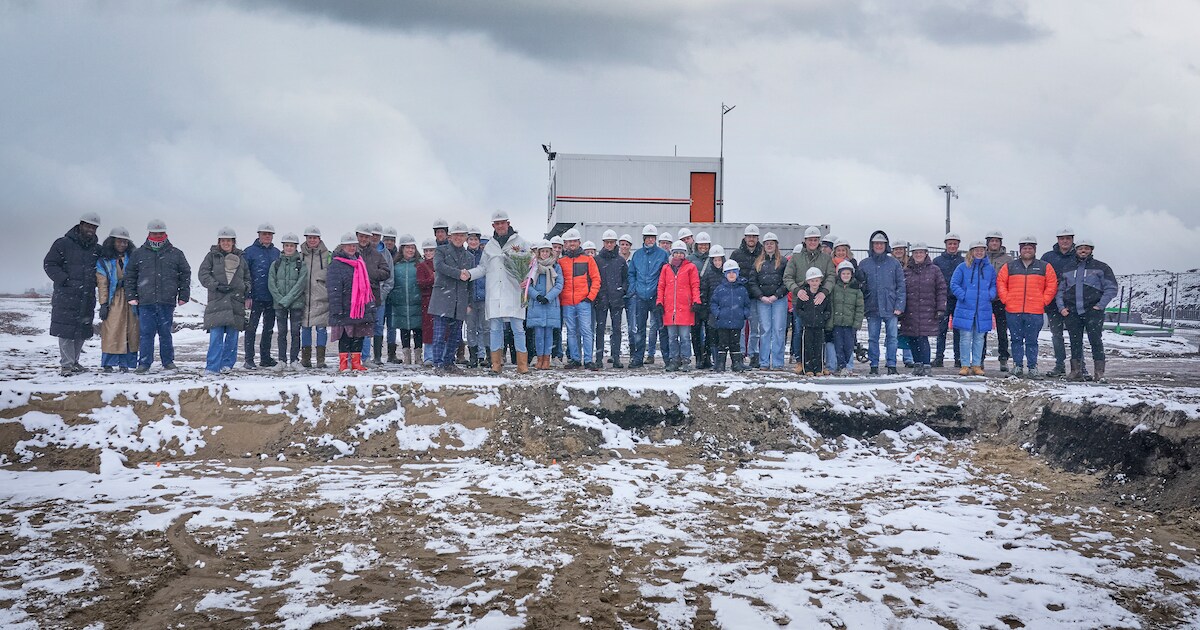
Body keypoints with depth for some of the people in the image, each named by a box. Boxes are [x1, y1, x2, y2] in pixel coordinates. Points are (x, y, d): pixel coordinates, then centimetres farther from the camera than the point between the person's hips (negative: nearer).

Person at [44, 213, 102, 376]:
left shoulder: (97, 249, 14)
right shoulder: (63, 244, -1)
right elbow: (49, 264, -3)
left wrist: (95, 282, 7)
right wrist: (64, 280, -13)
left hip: (87, 298, 5)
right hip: (66, 296, -5)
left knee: (82, 331, 8)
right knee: (65, 331, -7)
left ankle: (74, 361, 20)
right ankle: (66, 364, -3)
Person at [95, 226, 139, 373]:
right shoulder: (104, 261, 4)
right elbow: (102, 284, 1)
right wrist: (103, 304, -5)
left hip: (130, 300, 2)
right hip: (113, 300, -2)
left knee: (131, 330, 0)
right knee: (112, 331, -6)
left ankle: (125, 362, 5)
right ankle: (108, 362, 1)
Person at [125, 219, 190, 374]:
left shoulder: (176, 254, 10)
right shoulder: (138, 254, 10)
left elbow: (185, 274, 12)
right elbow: (130, 276, 13)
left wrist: (183, 296, 6)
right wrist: (131, 296, 5)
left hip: (167, 301, 0)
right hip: (145, 302, 0)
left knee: (166, 332, 6)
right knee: (146, 333, -2)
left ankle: (168, 361, 16)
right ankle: (144, 363, 2)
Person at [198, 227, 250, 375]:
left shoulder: (240, 257, 16)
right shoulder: (212, 255, 8)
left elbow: (247, 277, 23)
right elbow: (202, 274, 0)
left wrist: (246, 289, 4)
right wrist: (216, 286, -12)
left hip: (236, 300, 3)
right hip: (217, 300, -3)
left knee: (232, 335, 5)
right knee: (216, 335, -11)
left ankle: (227, 364, 15)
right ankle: (212, 367, -10)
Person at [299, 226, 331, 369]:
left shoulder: (327, 255, 3)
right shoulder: (300, 256, 10)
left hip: (321, 298, -2)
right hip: (304, 297, 2)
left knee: (321, 328, -4)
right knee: (305, 328, 7)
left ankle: (321, 359, 0)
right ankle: (305, 358, 14)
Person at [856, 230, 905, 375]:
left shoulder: (894, 263, 5)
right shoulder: (864, 264, 6)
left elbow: (900, 286, 3)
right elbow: (859, 286, 8)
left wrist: (899, 306, -5)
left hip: (891, 308, -1)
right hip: (872, 308, 1)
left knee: (892, 337, 0)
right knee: (873, 338, 4)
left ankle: (892, 365, 6)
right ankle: (874, 365, 10)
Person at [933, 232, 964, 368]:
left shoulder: (964, 262, 8)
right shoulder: (938, 261, 7)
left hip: (959, 300, 1)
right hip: (943, 300, -1)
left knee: (959, 330, 4)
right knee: (941, 329, -2)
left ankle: (959, 358, 9)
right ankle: (939, 357, 2)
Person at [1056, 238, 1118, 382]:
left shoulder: (1101, 267, 5)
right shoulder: (1067, 268, 16)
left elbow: (1111, 288, 2)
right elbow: (1060, 289, 18)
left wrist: (1100, 305, -8)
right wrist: (1061, 307, 4)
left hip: (1093, 310, -3)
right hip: (1071, 312, 3)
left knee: (1096, 340, -8)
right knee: (1075, 342, 5)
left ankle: (1099, 372, -5)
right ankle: (1076, 371, 9)